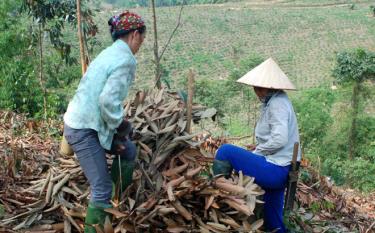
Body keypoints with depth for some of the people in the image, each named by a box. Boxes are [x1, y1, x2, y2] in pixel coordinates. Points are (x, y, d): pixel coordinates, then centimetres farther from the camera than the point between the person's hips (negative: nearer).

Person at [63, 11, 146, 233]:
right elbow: (108, 100, -28)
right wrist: (118, 125, -12)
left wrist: (118, 122, 11)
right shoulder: (125, 60, -17)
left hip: (85, 121, 10)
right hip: (84, 129, -10)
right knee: (103, 189, -6)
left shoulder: (112, 52, 12)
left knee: (129, 151, 24)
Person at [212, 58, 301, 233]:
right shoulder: (278, 100, 15)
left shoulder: (277, 104, -15)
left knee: (225, 151, -8)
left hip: (273, 169, -10)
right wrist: (260, 147, 7)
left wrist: (257, 152, -12)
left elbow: (280, 139, -26)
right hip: (280, 170, 10)